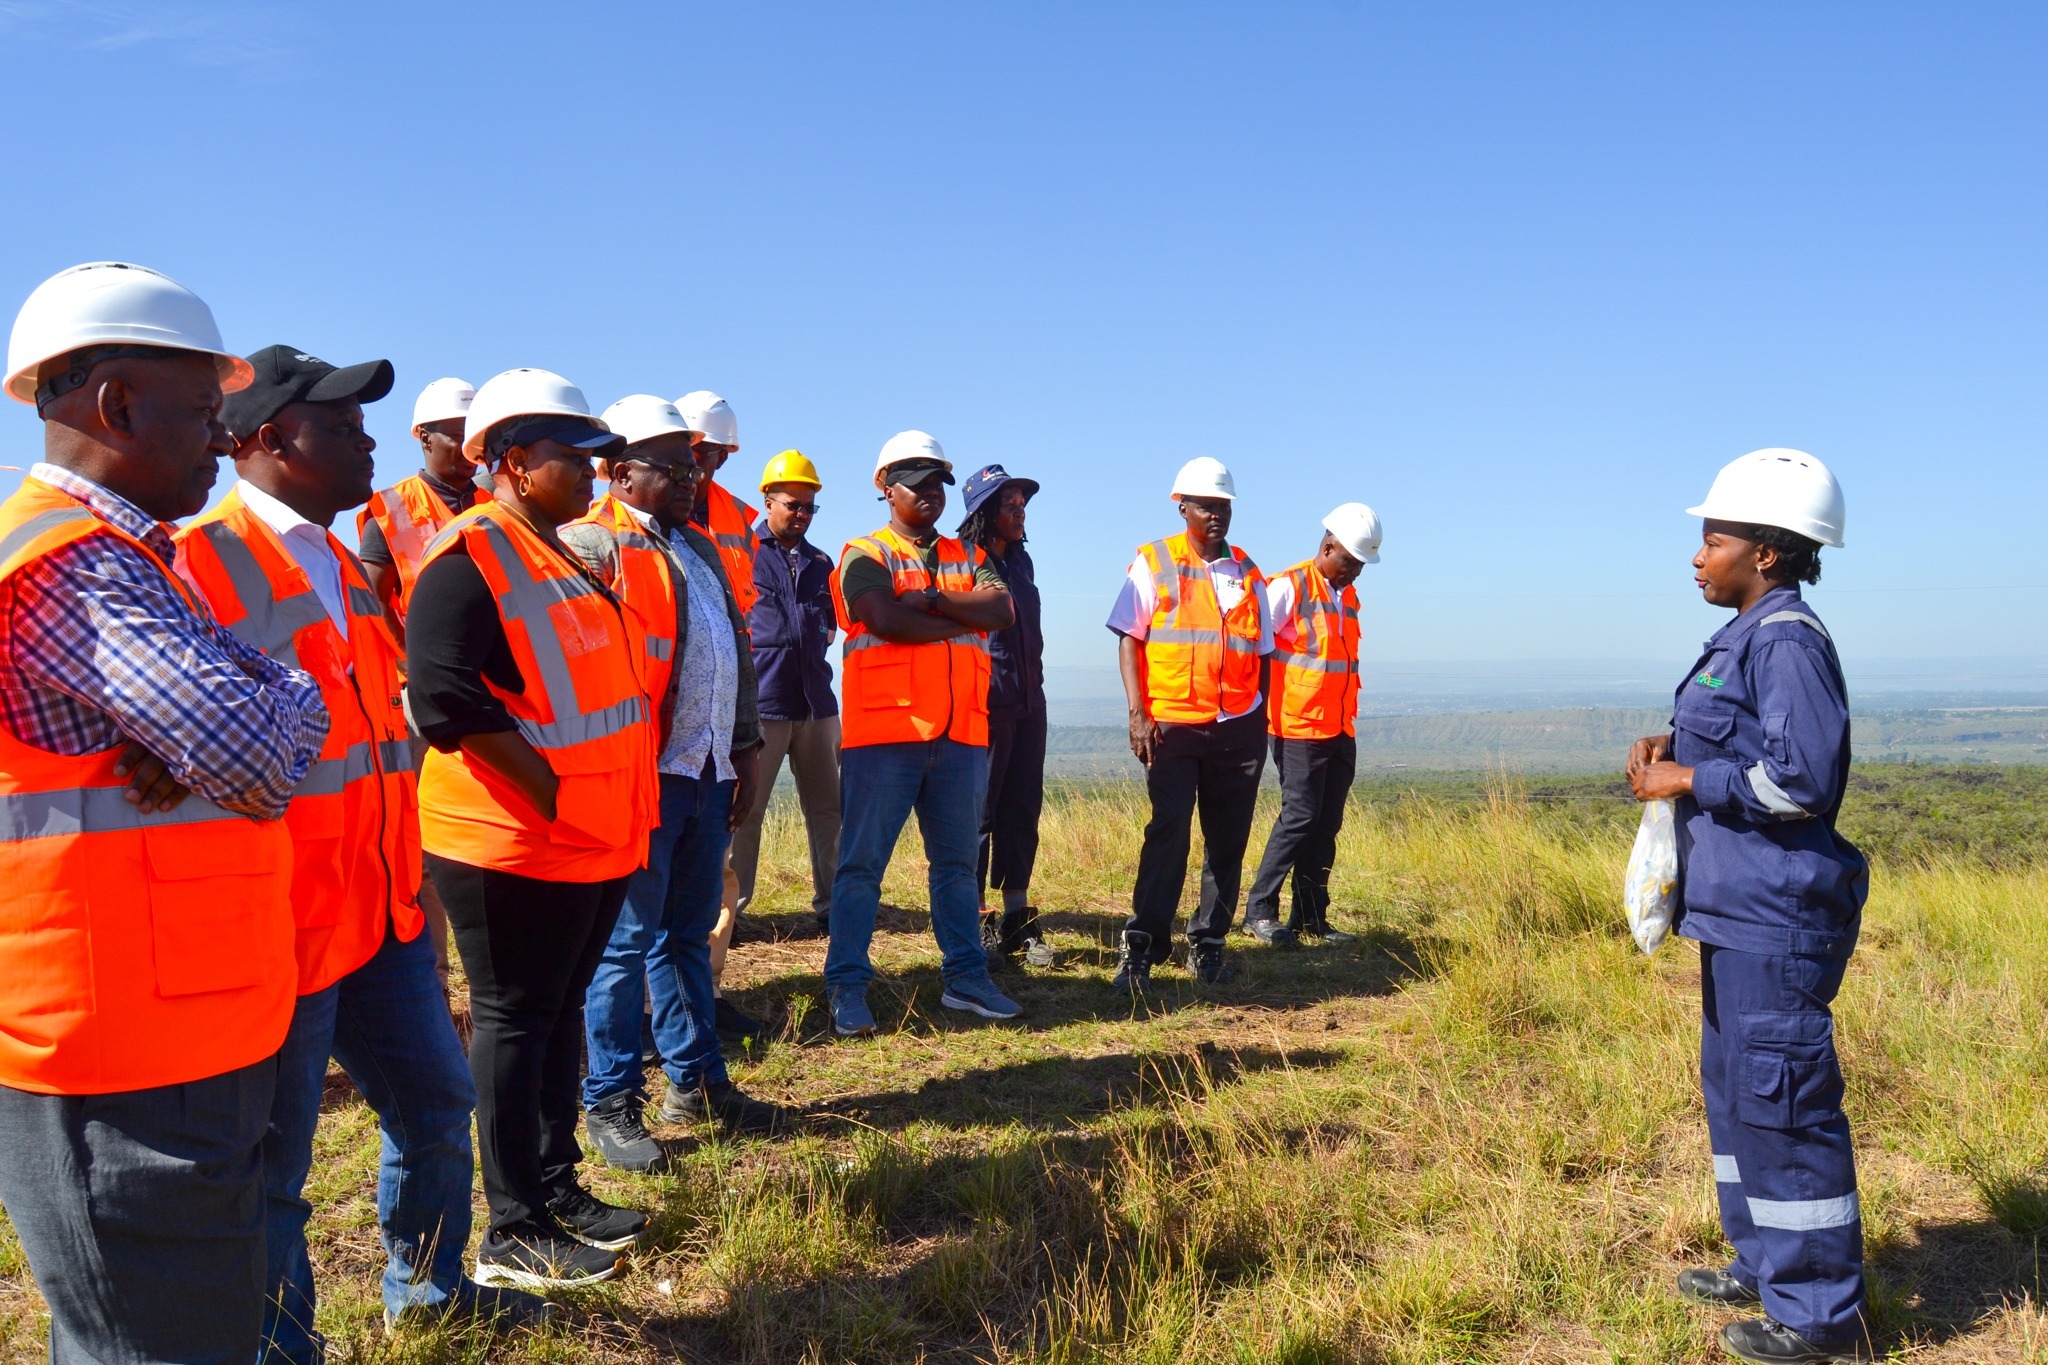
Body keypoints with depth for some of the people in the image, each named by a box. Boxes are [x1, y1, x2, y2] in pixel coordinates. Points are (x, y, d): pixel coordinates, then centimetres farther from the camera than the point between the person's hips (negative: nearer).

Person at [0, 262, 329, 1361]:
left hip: (175, 1045, 10)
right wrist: (296, 697, -6)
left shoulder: (113, 554, 16)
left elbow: (251, 728, 11)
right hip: (124, 1070, -10)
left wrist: (207, 753, -12)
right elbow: (257, 745, -29)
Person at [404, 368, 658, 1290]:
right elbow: (443, 699, -25)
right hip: (514, 845, -9)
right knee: (515, 1022, 2)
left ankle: (556, 1188, 32)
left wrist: (614, 806, 12)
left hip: (596, 839, 9)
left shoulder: (568, 558, 15)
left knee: (561, 1007, 17)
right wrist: (547, 789, -21)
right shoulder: (470, 557, -15)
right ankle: (514, 1234, 16)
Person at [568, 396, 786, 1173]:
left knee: (689, 932, 15)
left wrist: (744, 747, 21)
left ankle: (696, 1081, 26)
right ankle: (609, 1104, 11)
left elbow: (736, 652, 23)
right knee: (628, 940, 0)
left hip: (706, 770, 8)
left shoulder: (701, 549, 19)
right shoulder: (593, 544, -7)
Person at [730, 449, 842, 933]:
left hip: (815, 702, 6)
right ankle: (729, 906, 7)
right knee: (744, 809, -1)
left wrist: (821, 635, 8)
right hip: (760, 702, -5)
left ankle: (831, 903, 17)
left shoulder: (820, 562, 18)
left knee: (827, 807, 8)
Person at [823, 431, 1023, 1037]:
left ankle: (965, 976, 22)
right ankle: (847, 986, 4)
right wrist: (968, 612, -7)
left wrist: (933, 599, -14)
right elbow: (887, 619, -18)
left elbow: (1004, 611, -2)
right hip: (885, 731, -5)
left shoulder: (968, 557, 17)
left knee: (957, 860, 12)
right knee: (863, 861, -2)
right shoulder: (864, 555, 1)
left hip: (961, 733, 5)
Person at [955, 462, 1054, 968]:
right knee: (979, 812, -3)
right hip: (985, 703, -8)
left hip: (1028, 703, 8)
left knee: (1022, 812, 9)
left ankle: (1017, 920, 17)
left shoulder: (1021, 561, 17)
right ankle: (973, 923, 4)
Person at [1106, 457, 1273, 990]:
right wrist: (1138, 714, -11)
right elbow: (1129, 640, -1)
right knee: (1168, 831, -12)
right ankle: (1141, 946, -7)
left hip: (1239, 728, 4)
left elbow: (1261, 653, 17)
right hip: (1172, 726, -4)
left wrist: (1262, 721, 11)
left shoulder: (1247, 573, 14)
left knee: (1228, 839, 5)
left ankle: (1208, 944, 16)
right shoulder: (1154, 563, 3)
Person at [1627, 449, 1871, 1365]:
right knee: (1735, 1085, 19)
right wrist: (1674, 747, 5)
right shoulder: (1749, 636, 13)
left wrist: (1689, 780, -14)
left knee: (1782, 1099, -2)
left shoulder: (1788, 640, -17)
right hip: (1740, 910, 11)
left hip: (1774, 918, -11)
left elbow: (1802, 778, -24)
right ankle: (1767, 1265, 34)